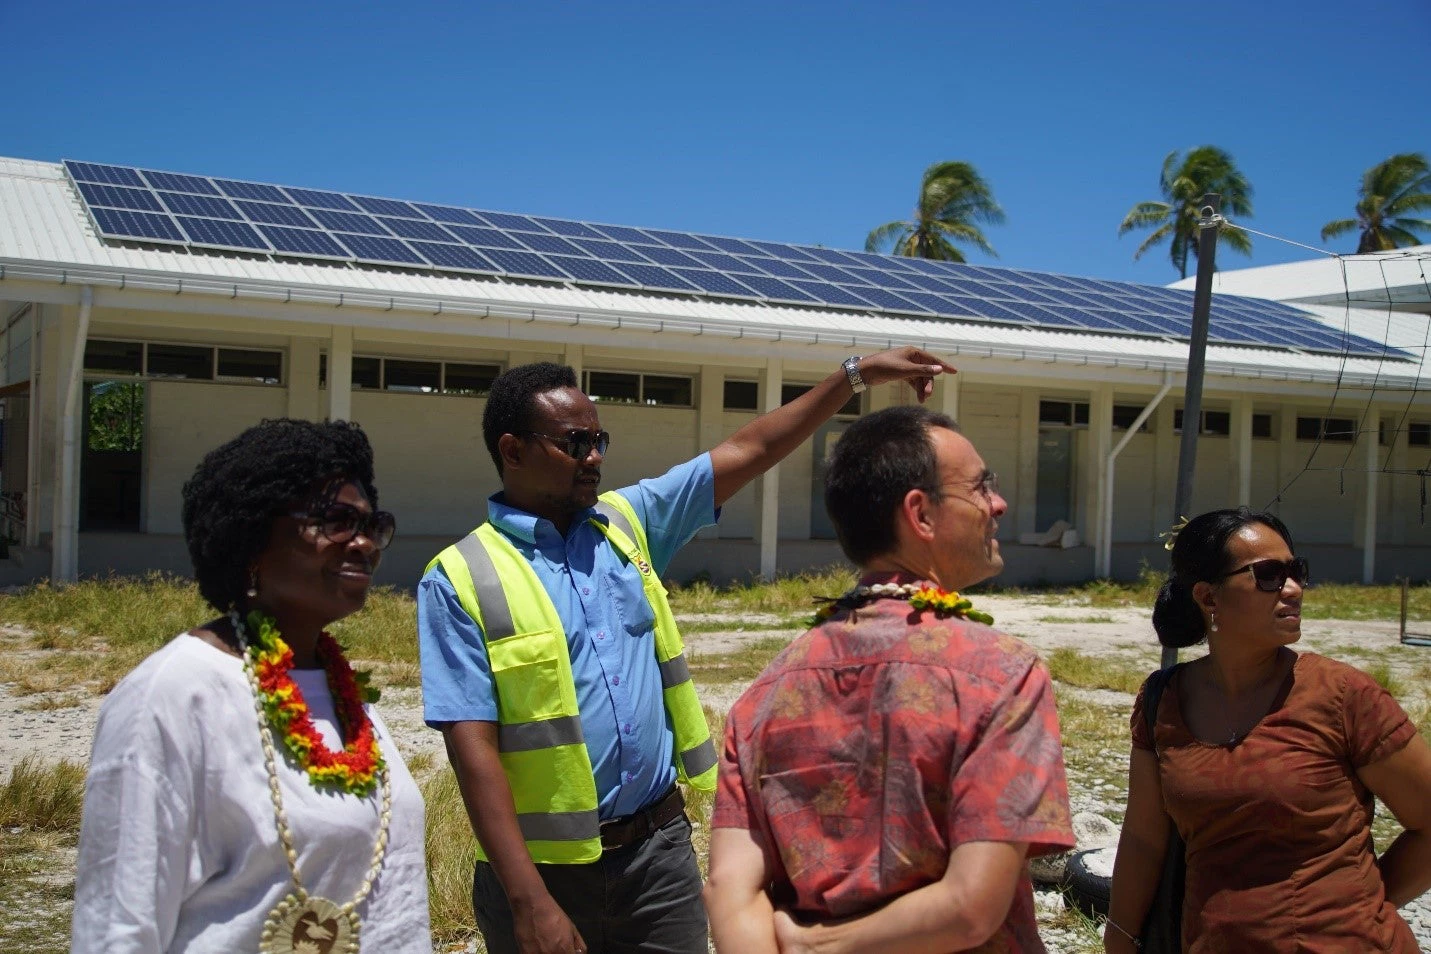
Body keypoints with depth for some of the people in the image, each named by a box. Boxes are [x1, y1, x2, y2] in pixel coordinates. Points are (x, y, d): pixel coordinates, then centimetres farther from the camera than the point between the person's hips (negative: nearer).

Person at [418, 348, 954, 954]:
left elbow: (748, 452, 8)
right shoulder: (460, 581, -10)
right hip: (546, 867, -4)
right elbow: (473, 746, -15)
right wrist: (529, 901, -20)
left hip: (661, 847, 4)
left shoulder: (629, 523, 6)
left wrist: (858, 374, 5)